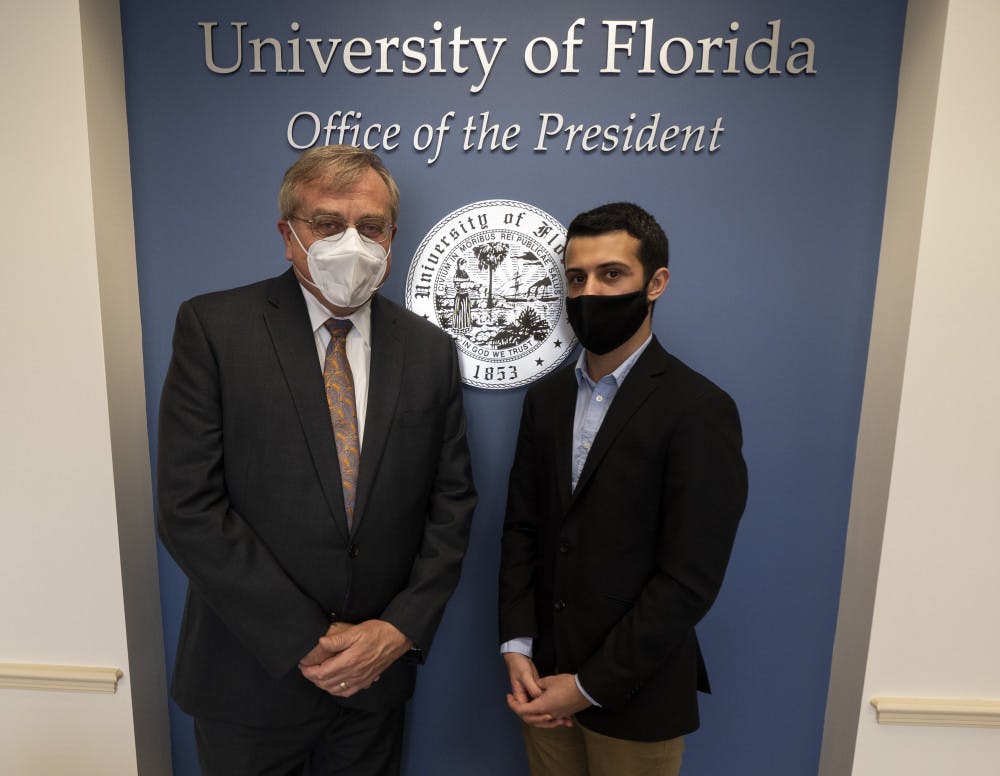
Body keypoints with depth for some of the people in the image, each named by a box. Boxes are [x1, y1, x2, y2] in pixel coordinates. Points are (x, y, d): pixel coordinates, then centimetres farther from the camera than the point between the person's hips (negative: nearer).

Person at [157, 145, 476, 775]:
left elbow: (452, 502, 1)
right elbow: (190, 507, -14)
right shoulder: (213, 327, -10)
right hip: (253, 677, -2)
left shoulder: (431, 350, -1)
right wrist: (305, 641, -15)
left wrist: (402, 628, -8)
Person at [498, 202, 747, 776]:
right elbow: (522, 528, 4)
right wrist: (517, 647, -3)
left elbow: (689, 580, -17)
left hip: (634, 700, -4)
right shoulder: (547, 397, 2)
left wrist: (589, 686, -13)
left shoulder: (700, 411, -16)